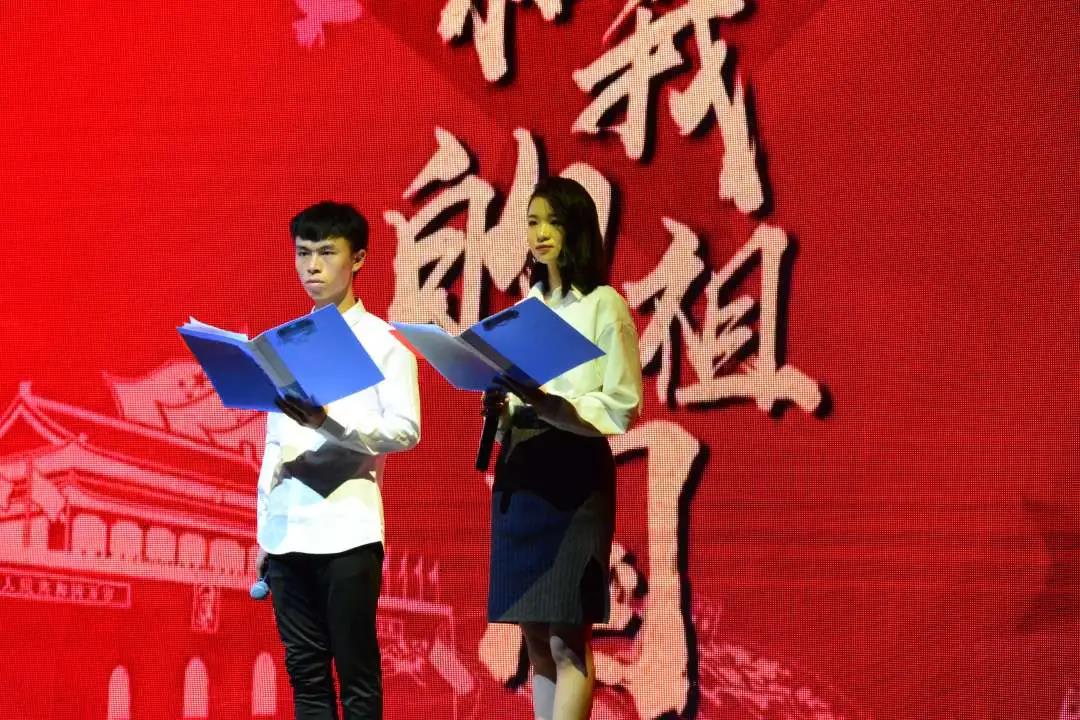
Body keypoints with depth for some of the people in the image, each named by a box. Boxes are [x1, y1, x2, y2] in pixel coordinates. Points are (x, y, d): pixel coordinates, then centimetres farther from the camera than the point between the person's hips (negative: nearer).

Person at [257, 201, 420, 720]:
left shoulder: (383, 341, 1)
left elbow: (406, 429, -9)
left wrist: (328, 420, -22)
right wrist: (262, 531, 13)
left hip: (347, 530, -5)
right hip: (286, 532, 5)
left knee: (355, 672, -3)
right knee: (305, 673, 6)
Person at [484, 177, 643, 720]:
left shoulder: (604, 306, -4)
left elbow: (621, 408, -10)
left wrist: (544, 404, -22)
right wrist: (501, 408, -1)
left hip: (574, 475, -6)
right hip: (518, 472, 6)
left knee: (567, 639, -9)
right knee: (536, 639, 6)